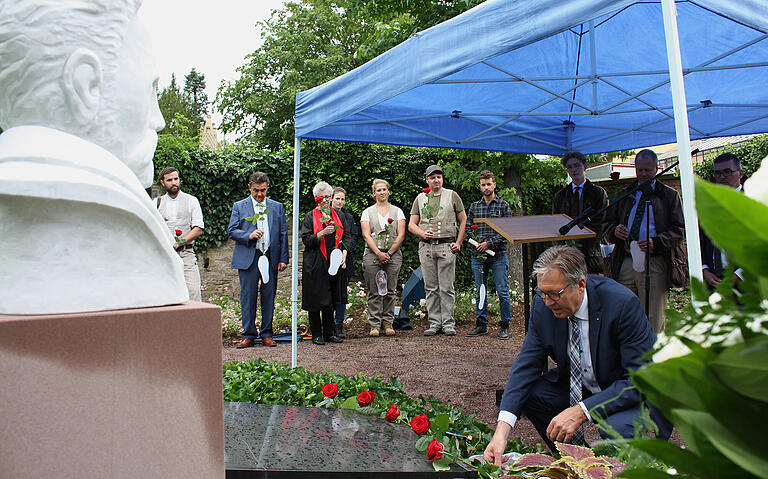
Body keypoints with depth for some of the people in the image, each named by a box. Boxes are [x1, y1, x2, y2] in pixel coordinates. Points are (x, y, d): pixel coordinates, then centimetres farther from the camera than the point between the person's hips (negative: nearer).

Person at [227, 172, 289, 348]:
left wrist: (283, 258, 3)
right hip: (248, 258, -1)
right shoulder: (239, 206, 9)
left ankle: (266, 334, 15)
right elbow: (231, 231, 3)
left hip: (271, 257, 1)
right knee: (248, 297, 1)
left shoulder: (277, 207, 12)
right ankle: (249, 335, 10)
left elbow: (283, 233, 10)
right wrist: (249, 236, -15)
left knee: (268, 296, 4)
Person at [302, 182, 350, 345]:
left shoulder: (337, 215, 13)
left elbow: (346, 236, 14)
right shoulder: (310, 216, 3)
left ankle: (330, 333, 17)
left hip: (334, 262, 3)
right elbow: (306, 239, -5)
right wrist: (322, 233, -20)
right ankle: (316, 334, 9)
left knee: (330, 300, 8)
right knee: (315, 300, -1)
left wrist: (344, 254, -1)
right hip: (315, 264, -3)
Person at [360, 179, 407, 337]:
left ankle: (388, 323, 10)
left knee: (390, 291, 1)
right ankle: (375, 325, 5)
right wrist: (379, 253, -11)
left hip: (393, 254, 1)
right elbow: (366, 235, 0)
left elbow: (401, 235, 4)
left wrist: (389, 253, -6)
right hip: (372, 254, 0)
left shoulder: (397, 211, 12)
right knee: (374, 291, -1)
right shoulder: (368, 212, 10)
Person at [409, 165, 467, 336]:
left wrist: (458, 243, 0)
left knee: (447, 288, -3)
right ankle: (434, 323, 12)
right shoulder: (420, 198, 13)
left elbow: (463, 220, 9)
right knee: (431, 288, 5)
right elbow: (411, 225, 13)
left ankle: (448, 323, 5)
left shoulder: (452, 195, 8)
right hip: (426, 247, 2)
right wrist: (423, 234, -7)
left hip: (446, 246, -2)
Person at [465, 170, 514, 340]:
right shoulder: (474, 206, 12)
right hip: (478, 256, 3)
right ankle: (481, 324, 19)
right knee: (480, 292, 9)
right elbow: (468, 228, 12)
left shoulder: (503, 206, 3)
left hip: (498, 256, -3)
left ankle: (504, 326, 11)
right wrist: (478, 242, -6)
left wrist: (489, 243, -12)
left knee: (502, 292, -1)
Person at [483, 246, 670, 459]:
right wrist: (502, 430, -26)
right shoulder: (543, 304, -14)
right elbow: (526, 365, -13)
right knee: (525, 393, -14)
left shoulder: (623, 303, -27)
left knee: (617, 429, -34)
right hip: (578, 385, 5)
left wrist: (580, 412, -37)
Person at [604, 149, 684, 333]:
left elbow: (679, 230, 1)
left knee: (653, 320, -2)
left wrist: (655, 242, -16)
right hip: (625, 263, 3)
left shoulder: (669, 195, 9)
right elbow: (608, 224, 18)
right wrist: (615, 231, -6)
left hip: (654, 264, -3)